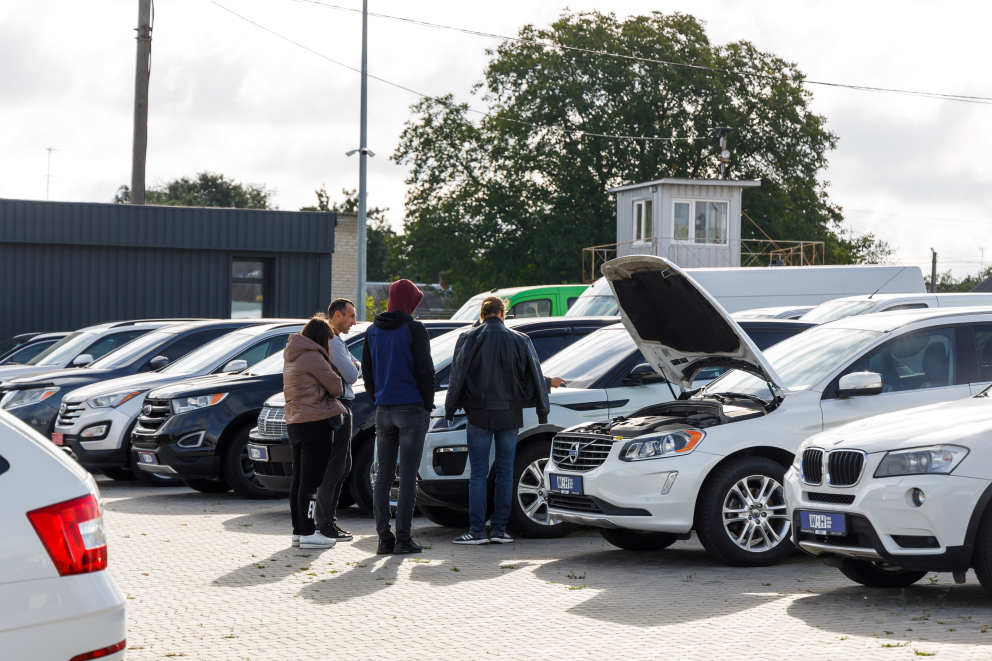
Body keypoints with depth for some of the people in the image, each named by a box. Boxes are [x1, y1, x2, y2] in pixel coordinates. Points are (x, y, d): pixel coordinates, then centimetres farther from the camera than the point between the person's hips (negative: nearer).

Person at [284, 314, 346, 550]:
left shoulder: (292, 357, 17)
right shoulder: (312, 356, -13)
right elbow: (336, 387, -9)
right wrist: (336, 382, 11)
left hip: (296, 422, 10)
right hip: (316, 422, -9)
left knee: (299, 478, 12)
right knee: (311, 480, -7)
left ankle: (298, 531, 17)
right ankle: (308, 533, -7)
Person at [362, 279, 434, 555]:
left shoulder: (373, 331, 9)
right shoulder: (414, 330, -9)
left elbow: (367, 371, 13)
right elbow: (425, 371, -10)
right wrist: (428, 405, 0)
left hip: (384, 410, 5)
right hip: (411, 408, -5)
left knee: (383, 475, 8)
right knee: (408, 476, -3)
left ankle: (384, 537, 7)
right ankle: (403, 539, -4)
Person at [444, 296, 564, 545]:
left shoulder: (469, 339, -2)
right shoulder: (520, 340, 3)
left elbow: (457, 377, -2)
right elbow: (533, 377, 8)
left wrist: (450, 408, 4)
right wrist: (550, 383, 26)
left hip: (479, 414, -2)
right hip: (509, 415, 2)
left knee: (478, 472, 1)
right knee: (505, 471, 7)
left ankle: (477, 529, -2)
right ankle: (499, 528, 7)